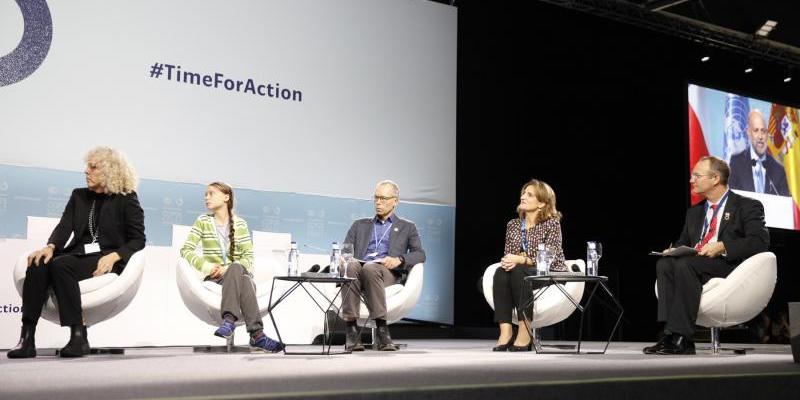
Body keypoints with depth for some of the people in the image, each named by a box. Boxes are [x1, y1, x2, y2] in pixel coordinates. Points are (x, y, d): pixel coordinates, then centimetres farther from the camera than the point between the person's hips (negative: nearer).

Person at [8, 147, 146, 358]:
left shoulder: (127, 199, 6)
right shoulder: (79, 196, 20)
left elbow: (138, 240, 1)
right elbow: (64, 227, 7)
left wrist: (113, 256, -17)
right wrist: (50, 247, -15)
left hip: (105, 259, -5)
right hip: (79, 254, 5)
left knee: (60, 265, -33)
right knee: (38, 265, -27)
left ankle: (79, 336, -31)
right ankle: (27, 338, -32)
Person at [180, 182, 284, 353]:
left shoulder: (240, 224, 9)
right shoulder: (203, 222, 9)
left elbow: (248, 257, 2)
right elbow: (186, 250, -1)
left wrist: (229, 268, -18)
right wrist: (204, 264, -19)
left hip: (239, 273, 1)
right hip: (214, 277, -1)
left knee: (236, 268, -39)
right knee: (244, 280, -36)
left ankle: (229, 319, -50)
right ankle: (257, 335, -49)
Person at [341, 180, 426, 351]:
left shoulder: (407, 227, 24)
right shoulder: (360, 225, 31)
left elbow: (420, 254, 9)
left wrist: (399, 259, -12)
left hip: (389, 273, -2)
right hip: (360, 268, 2)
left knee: (370, 268, -38)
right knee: (351, 265, -36)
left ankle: (381, 328, -41)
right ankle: (351, 328, -40)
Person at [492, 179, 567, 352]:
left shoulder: (552, 224, -5)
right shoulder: (513, 224, 10)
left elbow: (549, 258, -15)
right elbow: (508, 255, 9)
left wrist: (520, 260, -28)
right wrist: (506, 262, -17)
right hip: (523, 275, 5)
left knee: (519, 271, -34)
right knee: (501, 273, -27)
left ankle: (525, 330, -35)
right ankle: (505, 330, -37)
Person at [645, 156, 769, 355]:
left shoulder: (747, 206, 6)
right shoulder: (694, 212, 25)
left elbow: (760, 241, -8)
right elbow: (683, 242, 27)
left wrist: (723, 247, -20)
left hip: (729, 265, -6)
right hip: (694, 264, 6)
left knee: (685, 264, -33)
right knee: (664, 264, -24)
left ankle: (680, 336, -35)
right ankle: (672, 335, -32)